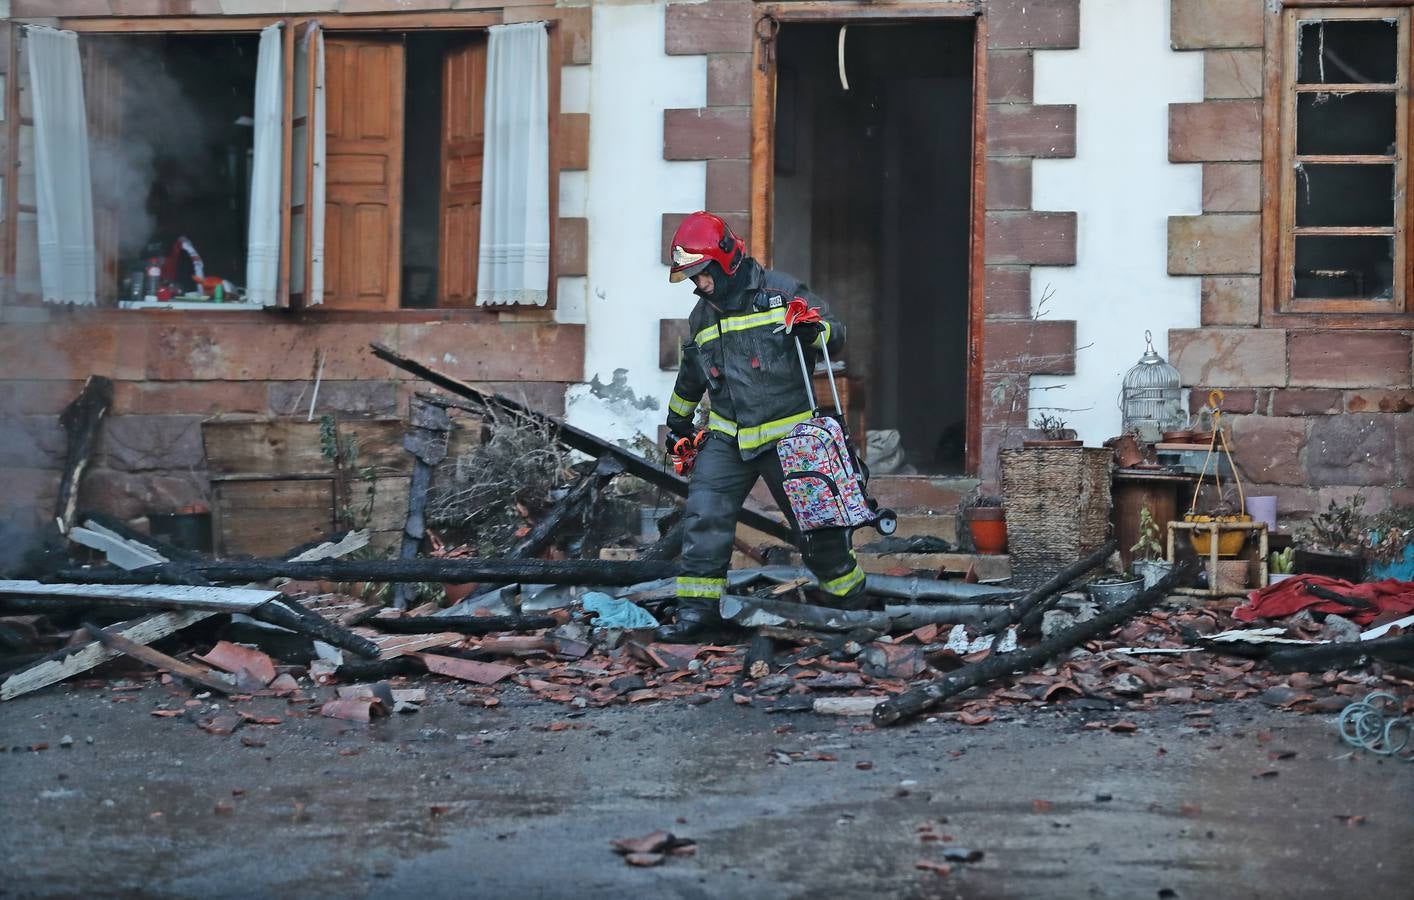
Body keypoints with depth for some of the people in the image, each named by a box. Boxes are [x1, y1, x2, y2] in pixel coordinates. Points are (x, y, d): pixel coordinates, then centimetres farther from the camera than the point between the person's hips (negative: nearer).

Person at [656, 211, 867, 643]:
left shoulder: (780, 291, -7)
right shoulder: (703, 317, 11)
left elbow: (836, 334, -4)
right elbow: (690, 376, 26)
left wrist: (813, 329, -26)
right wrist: (677, 423, 35)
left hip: (787, 436, -4)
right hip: (727, 438, 4)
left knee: (814, 522, 4)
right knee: (703, 517, -10)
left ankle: (850, 597, 24)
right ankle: (697, 608, -4)